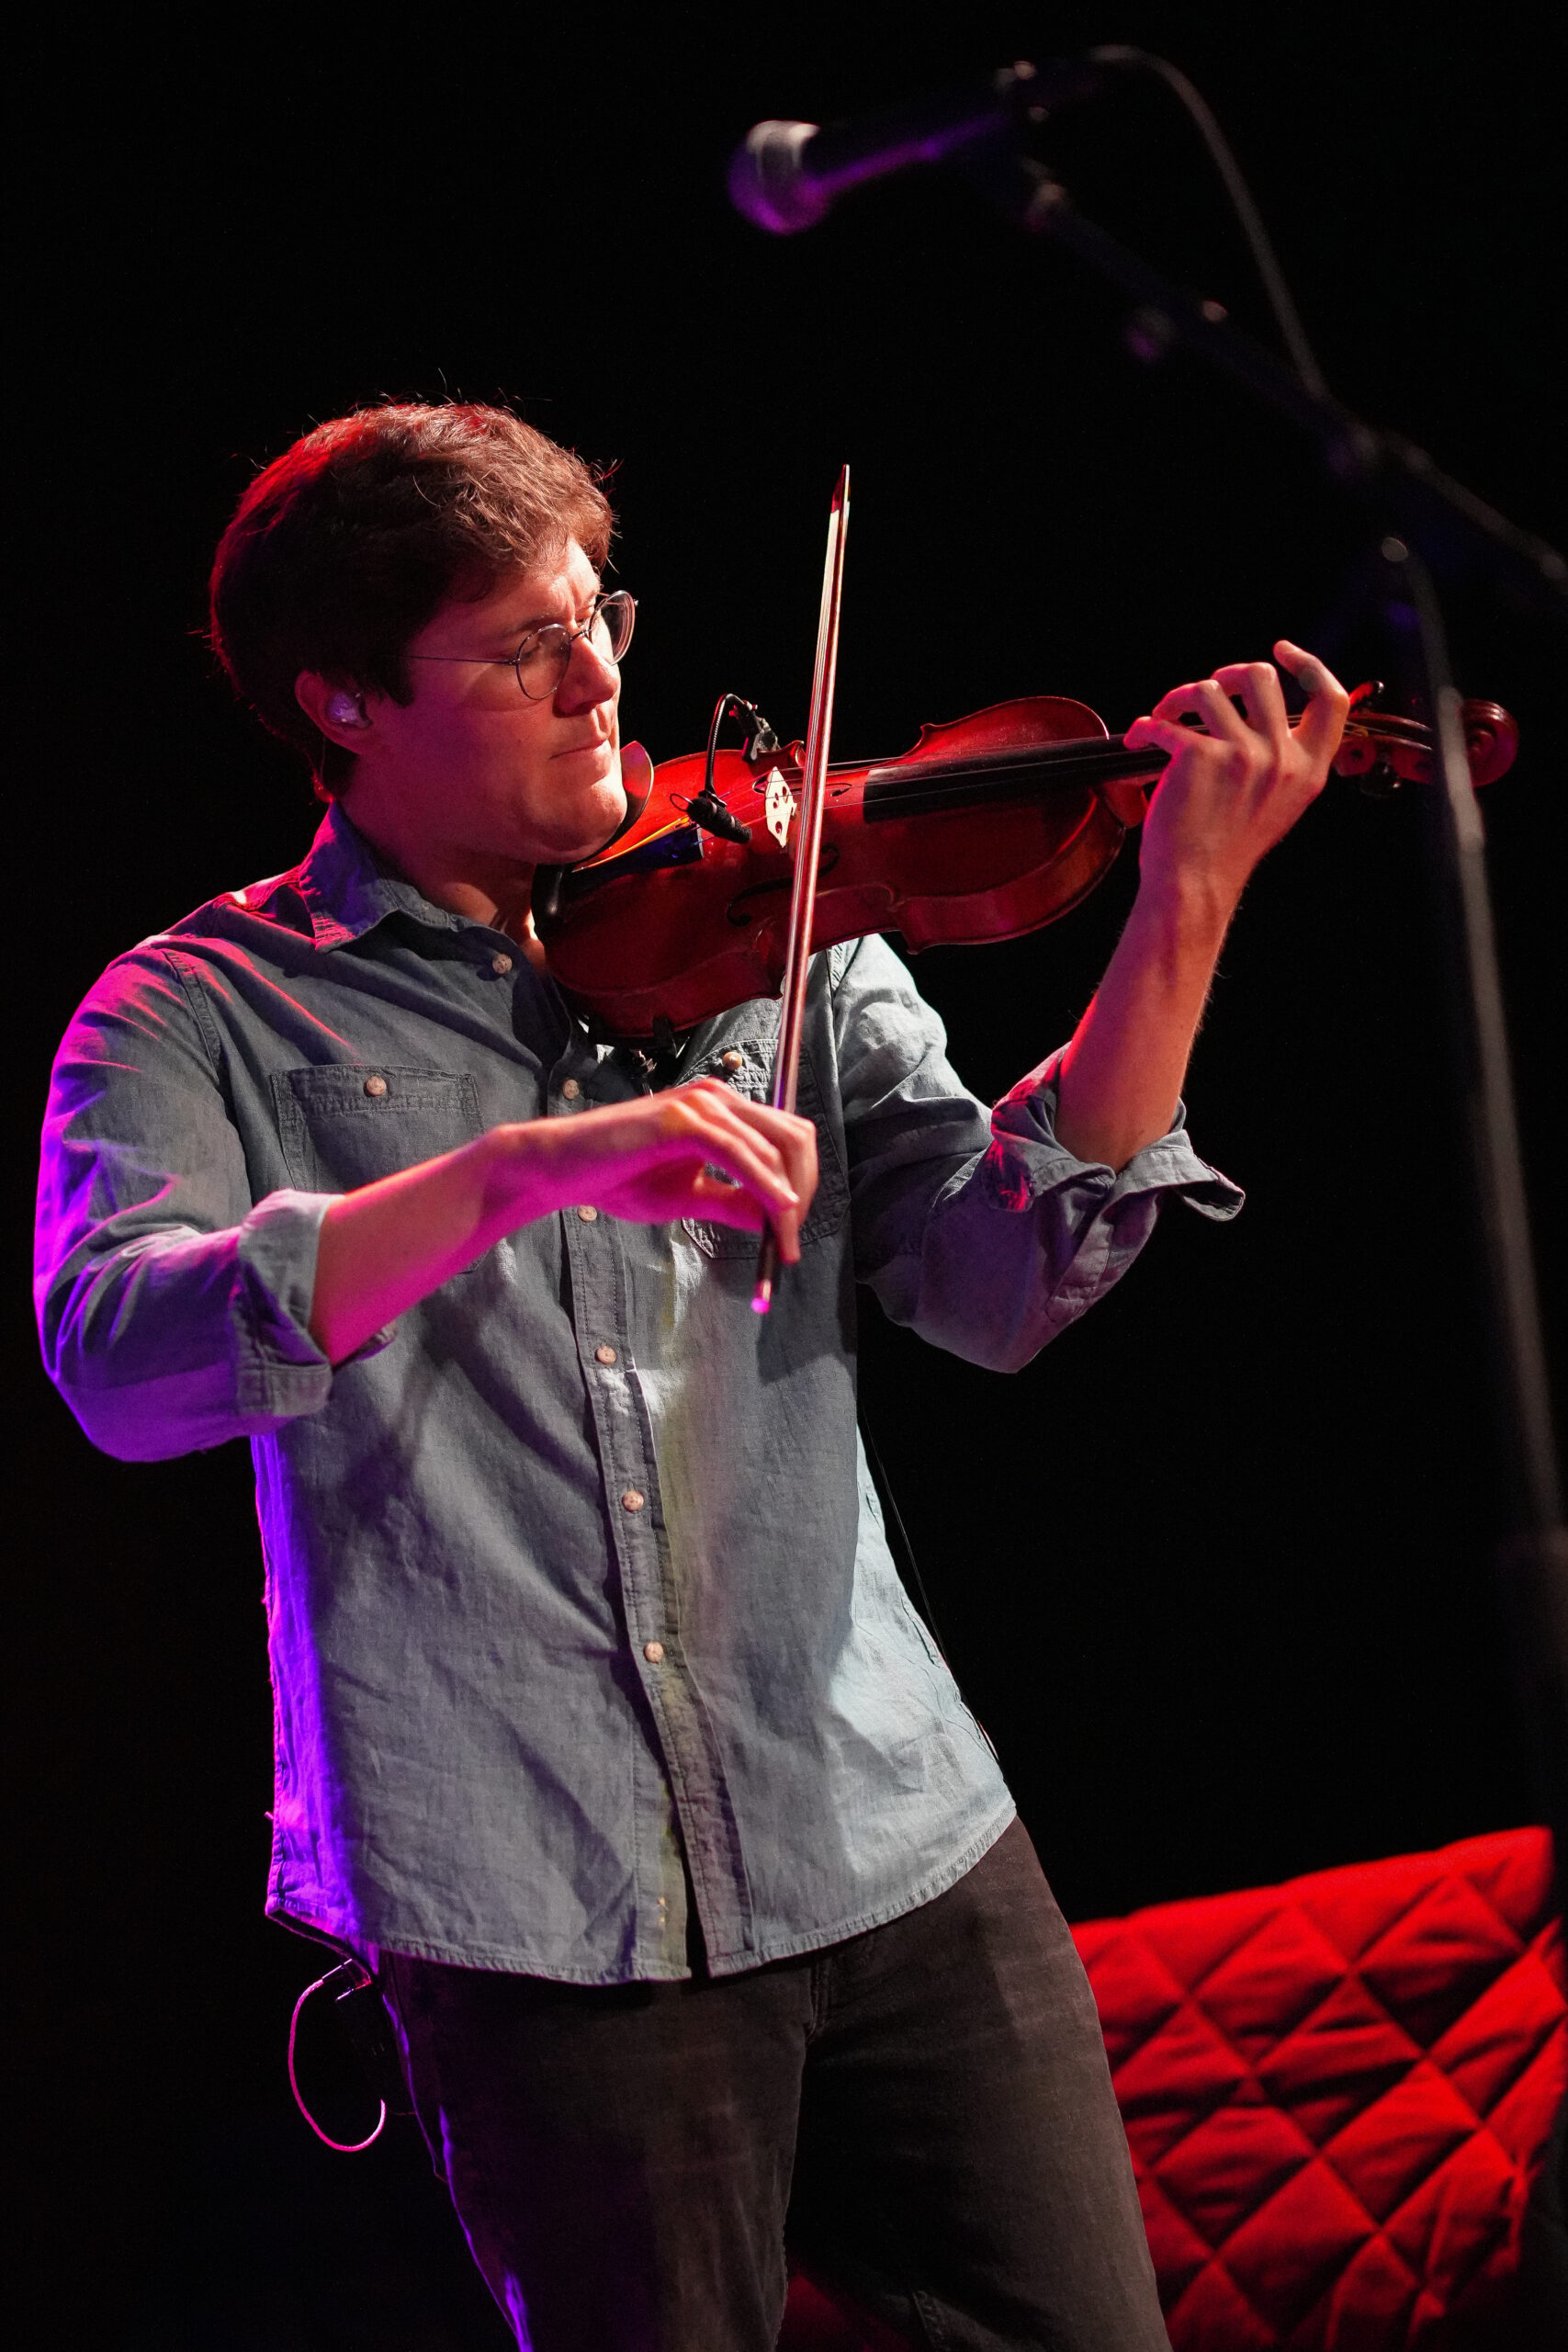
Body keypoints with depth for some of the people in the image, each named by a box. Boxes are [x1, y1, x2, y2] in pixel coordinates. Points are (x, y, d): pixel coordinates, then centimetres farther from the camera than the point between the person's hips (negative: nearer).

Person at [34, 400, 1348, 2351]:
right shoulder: (203, 1015, 1)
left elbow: (996, 1286, -2)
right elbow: (116, 1353, -17)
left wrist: (1182, 909, -13)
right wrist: (523, 1167, -28)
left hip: (905, 1858, 3)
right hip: (539, 1927, -2)